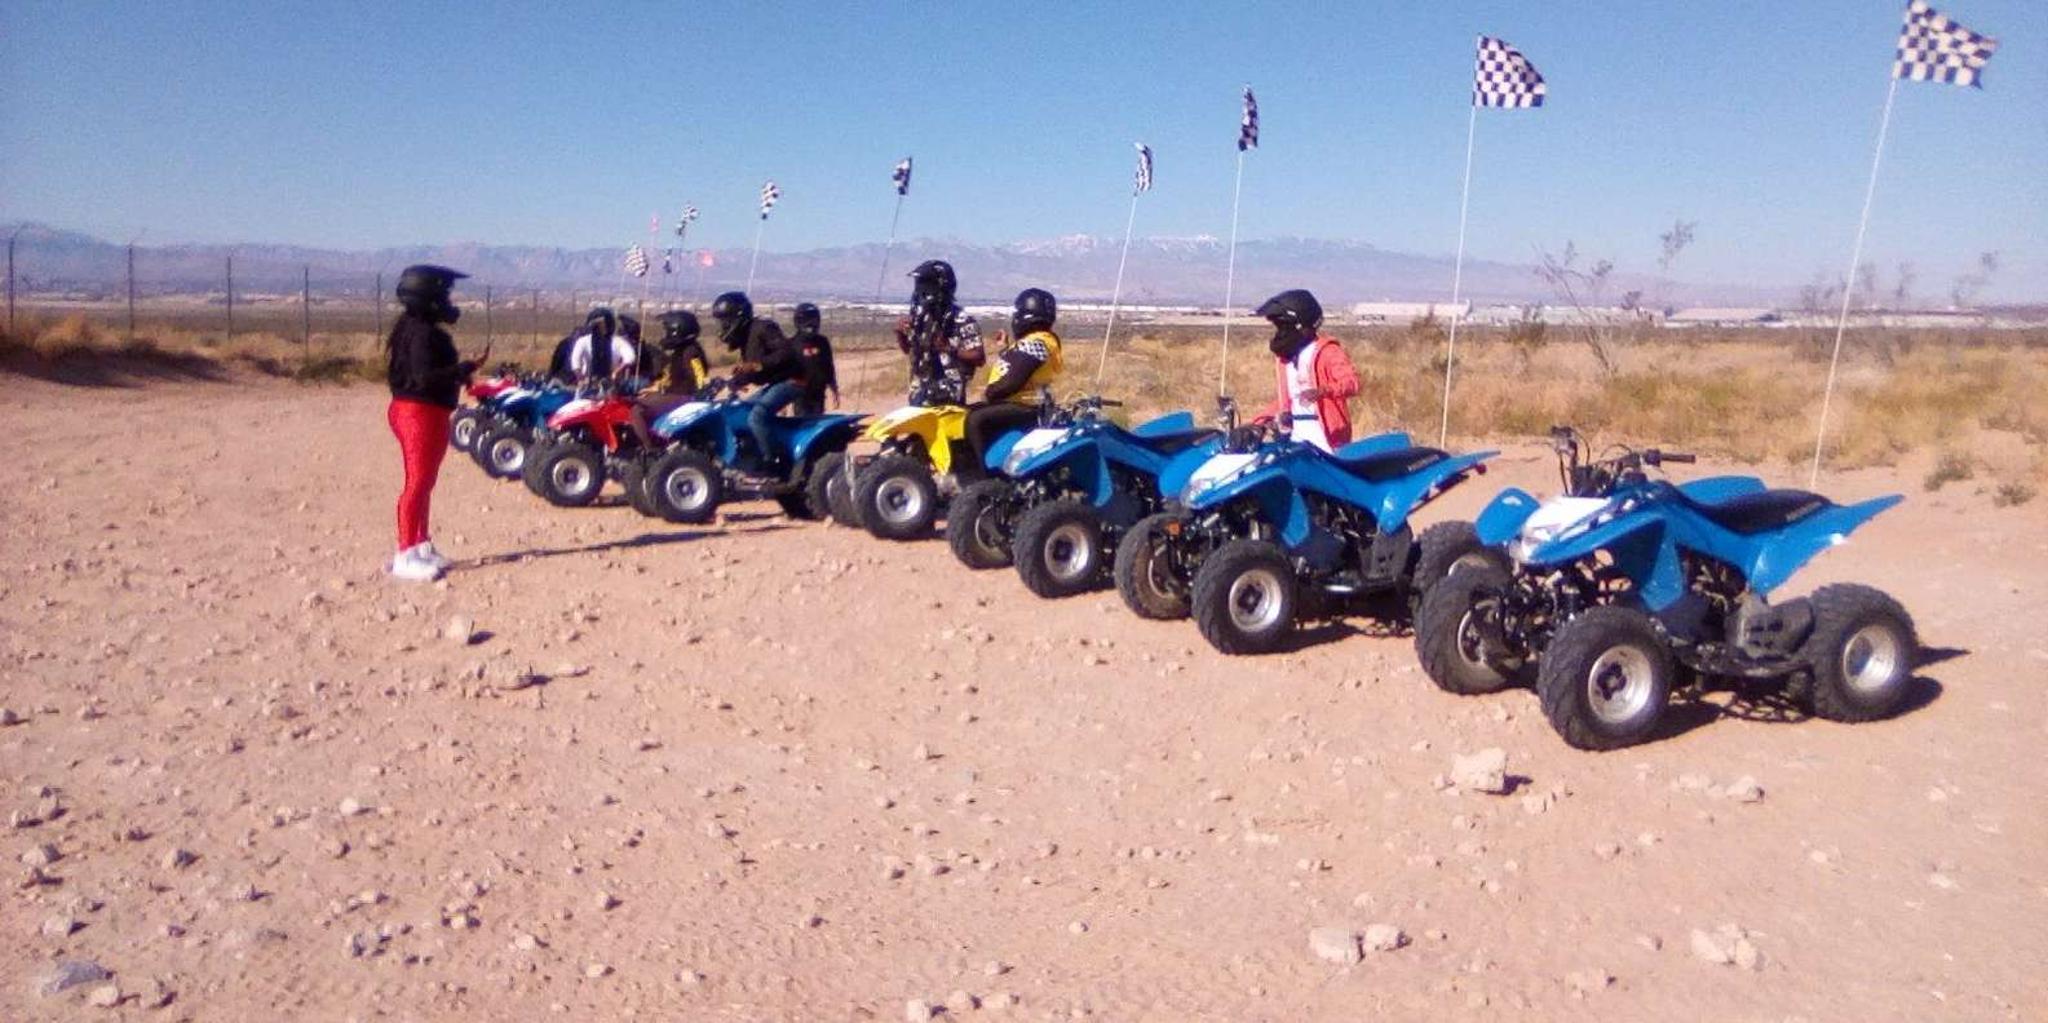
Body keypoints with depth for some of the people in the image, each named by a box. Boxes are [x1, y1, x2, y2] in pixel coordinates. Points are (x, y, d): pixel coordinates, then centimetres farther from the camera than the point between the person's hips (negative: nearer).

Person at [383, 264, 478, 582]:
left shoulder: (421, 329, 15)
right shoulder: (422, 333, -17)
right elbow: (424, 377, -27)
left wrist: (456, 373, 8)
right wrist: (461, 370, -21)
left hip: (428, 411, 11)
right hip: (421, 412, -11)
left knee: (424, 482, 18)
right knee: (418, 482, -10)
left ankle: (421, 546, 29)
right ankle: (405, 556, -9)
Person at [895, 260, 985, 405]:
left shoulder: (962, 321, -13)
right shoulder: (920, 318, 8)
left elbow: (979, 358, -14)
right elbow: (908, 349, 21)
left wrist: (950, 349, -26)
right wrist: (900, 333, 0)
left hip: (947, 398, -7)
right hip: (919, 394, 7)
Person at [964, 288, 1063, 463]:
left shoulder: (1035, 343, -18)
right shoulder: (1034, 341, 16)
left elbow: (1014, 381, -25)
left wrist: (990, 393, -12)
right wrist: (1006, 348, 22)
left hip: (1024, 408, -12)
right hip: (1019, 402, 12)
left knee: (976, 420, -29)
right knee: (967, 413, 15)